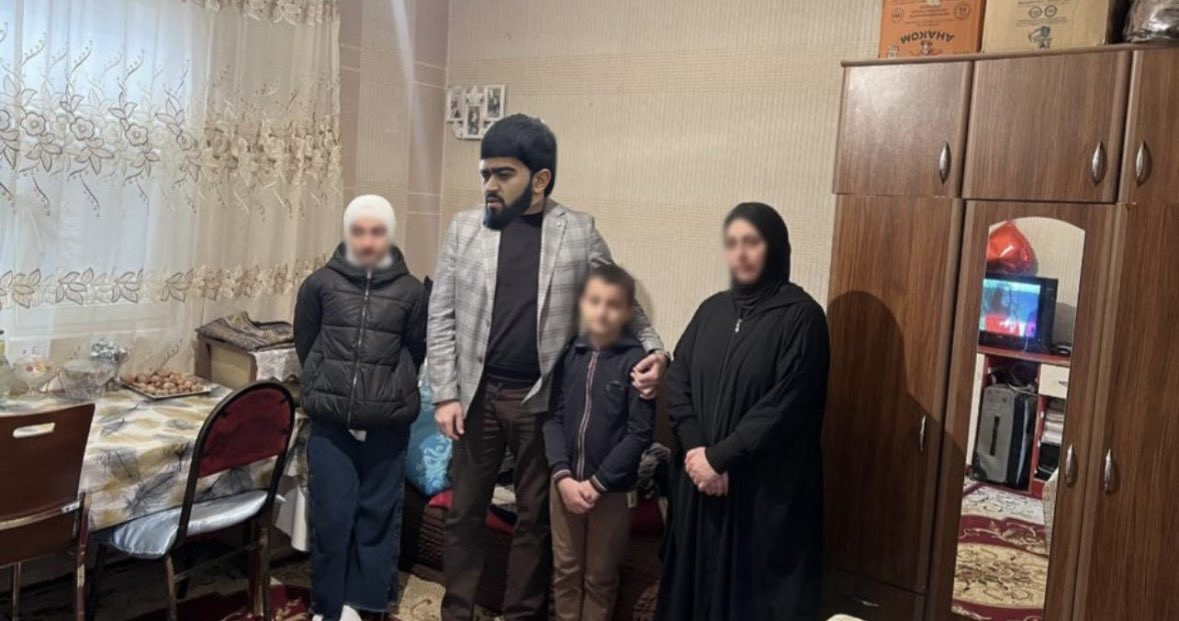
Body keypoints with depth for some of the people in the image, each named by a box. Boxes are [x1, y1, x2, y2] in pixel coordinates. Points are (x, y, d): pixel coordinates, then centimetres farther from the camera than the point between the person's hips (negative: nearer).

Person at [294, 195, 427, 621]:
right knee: (330, 516, 3)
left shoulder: (411, 292, -3)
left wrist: (389, 393, 8)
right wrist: (328, 391, 11)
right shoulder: (319, 284, -2)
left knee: (378, 515, 9)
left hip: (387, 425, 0)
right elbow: (305, 347, 9)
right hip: (330, 423, 0)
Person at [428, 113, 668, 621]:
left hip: (544, 398, -1)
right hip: (477, 393, 1)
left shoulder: (579, 232, -2)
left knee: (535, 515, 11)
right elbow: (441, 317, 1)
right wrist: (446, 394, -5)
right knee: (464, 511, 12)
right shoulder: (465, 228, 1)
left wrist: (652, 348, -12)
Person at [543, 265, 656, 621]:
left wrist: (598, 482, -13)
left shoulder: (635, 360, -10)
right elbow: (552, 417, 1)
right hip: (564, 482, 3)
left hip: (611, 488, -3)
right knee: (564, 570, 15)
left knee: (600, 577, 11)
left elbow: (640, 433, -12)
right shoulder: (567, 354, 1)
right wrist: (562, 475, -11)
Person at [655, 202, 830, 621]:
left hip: (767, 485, -5)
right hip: (702, 477, 5)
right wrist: (695, 450, -10)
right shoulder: (712, 310, 9)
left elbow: (785, 405, -16)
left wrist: (720, 456, -15)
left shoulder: (801, 316, -9)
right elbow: (678, 381, 4)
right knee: (698, 581, 13)